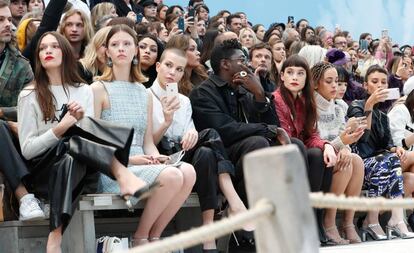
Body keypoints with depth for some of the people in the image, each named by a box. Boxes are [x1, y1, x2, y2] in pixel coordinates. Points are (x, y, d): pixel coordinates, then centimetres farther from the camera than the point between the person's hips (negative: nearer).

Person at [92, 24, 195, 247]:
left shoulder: (145, 94, 19)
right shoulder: (99, 89, 0)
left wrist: (155, 157, -6)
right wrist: (128, 158, -15)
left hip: (141, 166, 6)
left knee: (188, 172, -24)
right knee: (172, 176, -30)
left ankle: (154, 236, -10)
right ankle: (140, 237, -10)